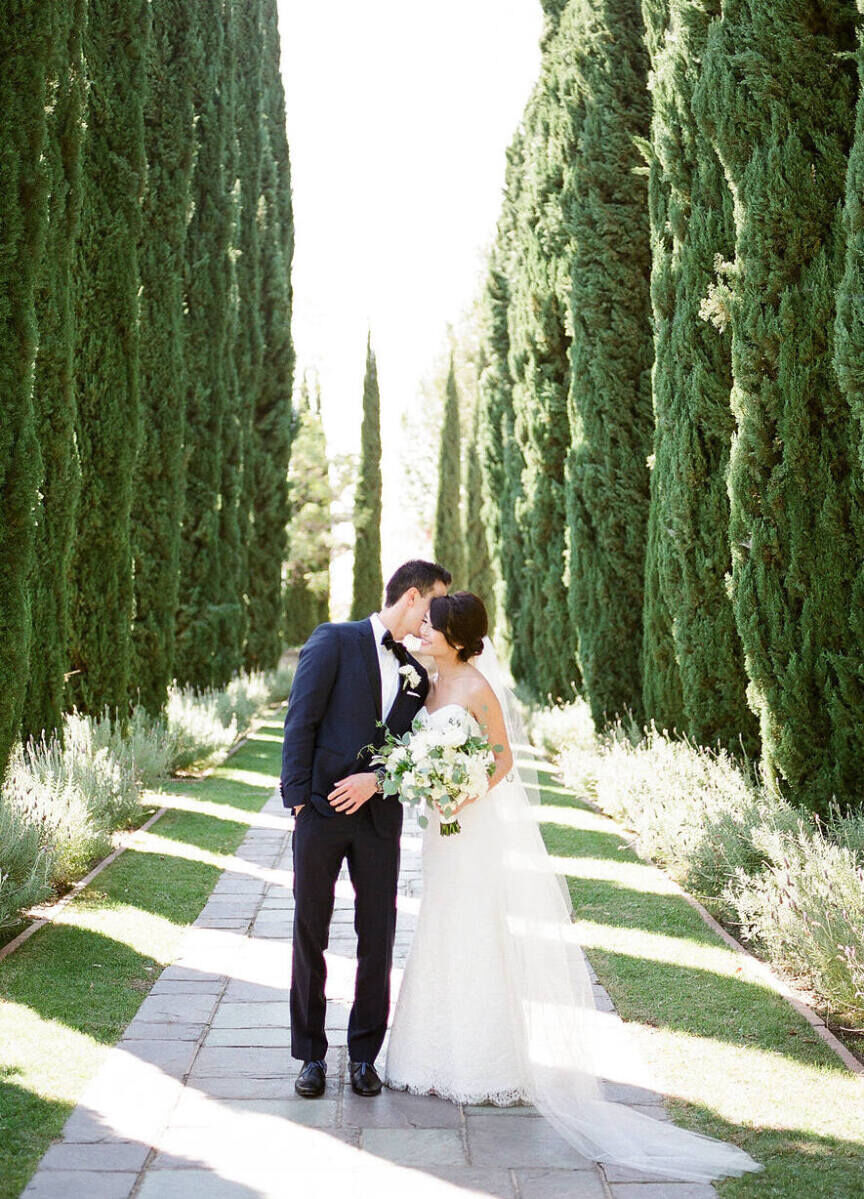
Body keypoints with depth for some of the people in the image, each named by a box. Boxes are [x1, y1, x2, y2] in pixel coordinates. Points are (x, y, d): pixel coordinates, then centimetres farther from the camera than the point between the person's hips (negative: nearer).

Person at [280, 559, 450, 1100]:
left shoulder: (417, 673, 14)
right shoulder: (334, 641, -1)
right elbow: (301, 722, -6)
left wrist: (377, 779, -11)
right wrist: (298, 798, -12)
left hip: (379, 816, 4)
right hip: (321, 812, -4)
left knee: (378, 940, 6)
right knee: (309, 936, 5)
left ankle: (365, 1055, 19)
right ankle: (312, 1055, 17)